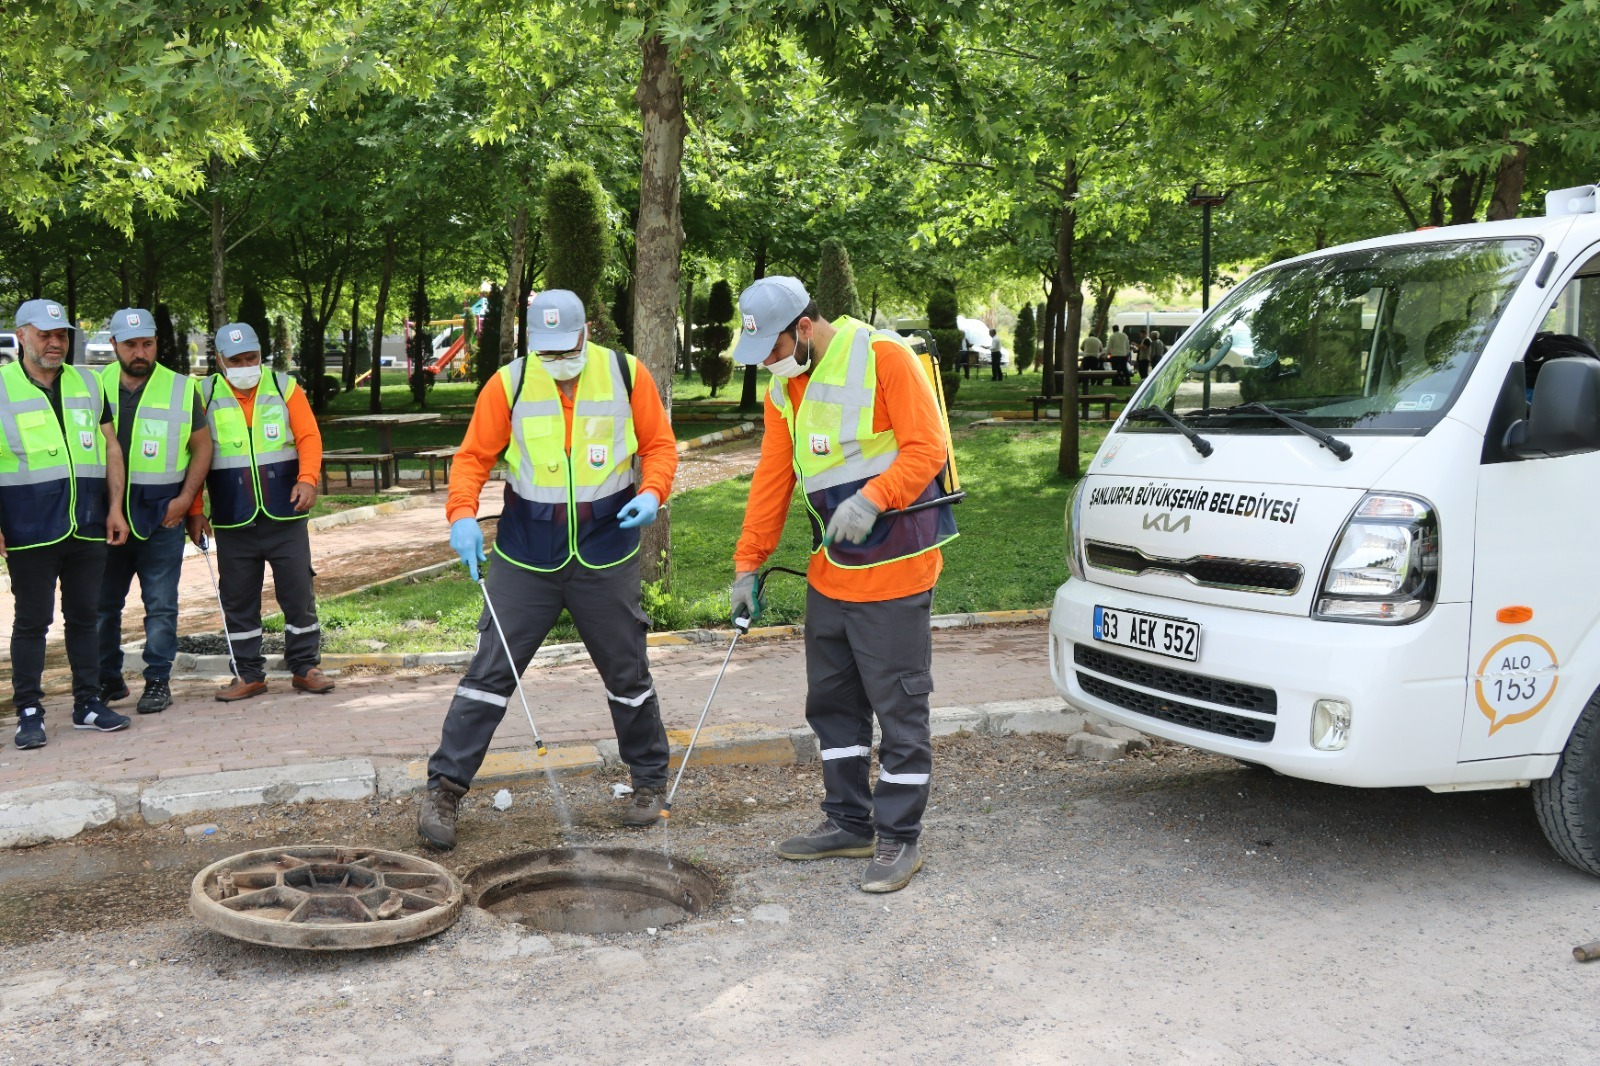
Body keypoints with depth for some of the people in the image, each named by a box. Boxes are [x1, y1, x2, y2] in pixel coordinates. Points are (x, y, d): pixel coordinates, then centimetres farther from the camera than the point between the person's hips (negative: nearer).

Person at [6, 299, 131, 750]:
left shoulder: (88, 384, 11)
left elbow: (111, 449, 12)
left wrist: (115, 507, 5)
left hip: (88, 527, 4)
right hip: (30, 531, -4)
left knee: (84, 616, 11)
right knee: (32, 620, 3)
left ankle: (88, 703, 19)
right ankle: (29, 711, 11)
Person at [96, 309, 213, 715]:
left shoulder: (182, 389, 1)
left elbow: (202, 446, 6)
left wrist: (185, 498, -4)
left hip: (162, 516, -2)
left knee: (161, 605, 2)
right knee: (103, 603, 8)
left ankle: (158, 682, 11)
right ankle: (107, 681, 21)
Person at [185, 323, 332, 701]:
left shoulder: (284, 387, 3)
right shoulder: (204, 396, 2)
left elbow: (309, 437, 0)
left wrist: (308, 479, -17)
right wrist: (194, 511, -1)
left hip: (285, 515, 0)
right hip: (233, 521, 0)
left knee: (298, 593, 3)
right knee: (237, 599, 6)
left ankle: (305, 666, 16)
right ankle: (248, 674, 18)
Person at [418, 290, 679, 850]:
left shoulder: (626, 374, -4)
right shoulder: (509, 383, -5)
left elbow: (659, 443, 4)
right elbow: (473, 455, -1)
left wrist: (652, 491, -14)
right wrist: (462, 513, -17)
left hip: (605, 558, 1)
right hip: (526, 558, 0)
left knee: (628, 674, 12)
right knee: (490, 672, -2)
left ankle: (650, 781, 30)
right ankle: (444, 788, 8)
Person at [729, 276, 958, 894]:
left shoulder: (884, 358, -13)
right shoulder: (784, 390, 10)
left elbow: (927, 448, -17)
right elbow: (772, 480, 12)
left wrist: (871, 499, -30)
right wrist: (748, 563, 9)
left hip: (894, 569, -8)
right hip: (829, 573, 8)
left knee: (900, 705, -1)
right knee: (831, 701, 15)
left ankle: (899, 839, 9)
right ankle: (849, 823, 28)